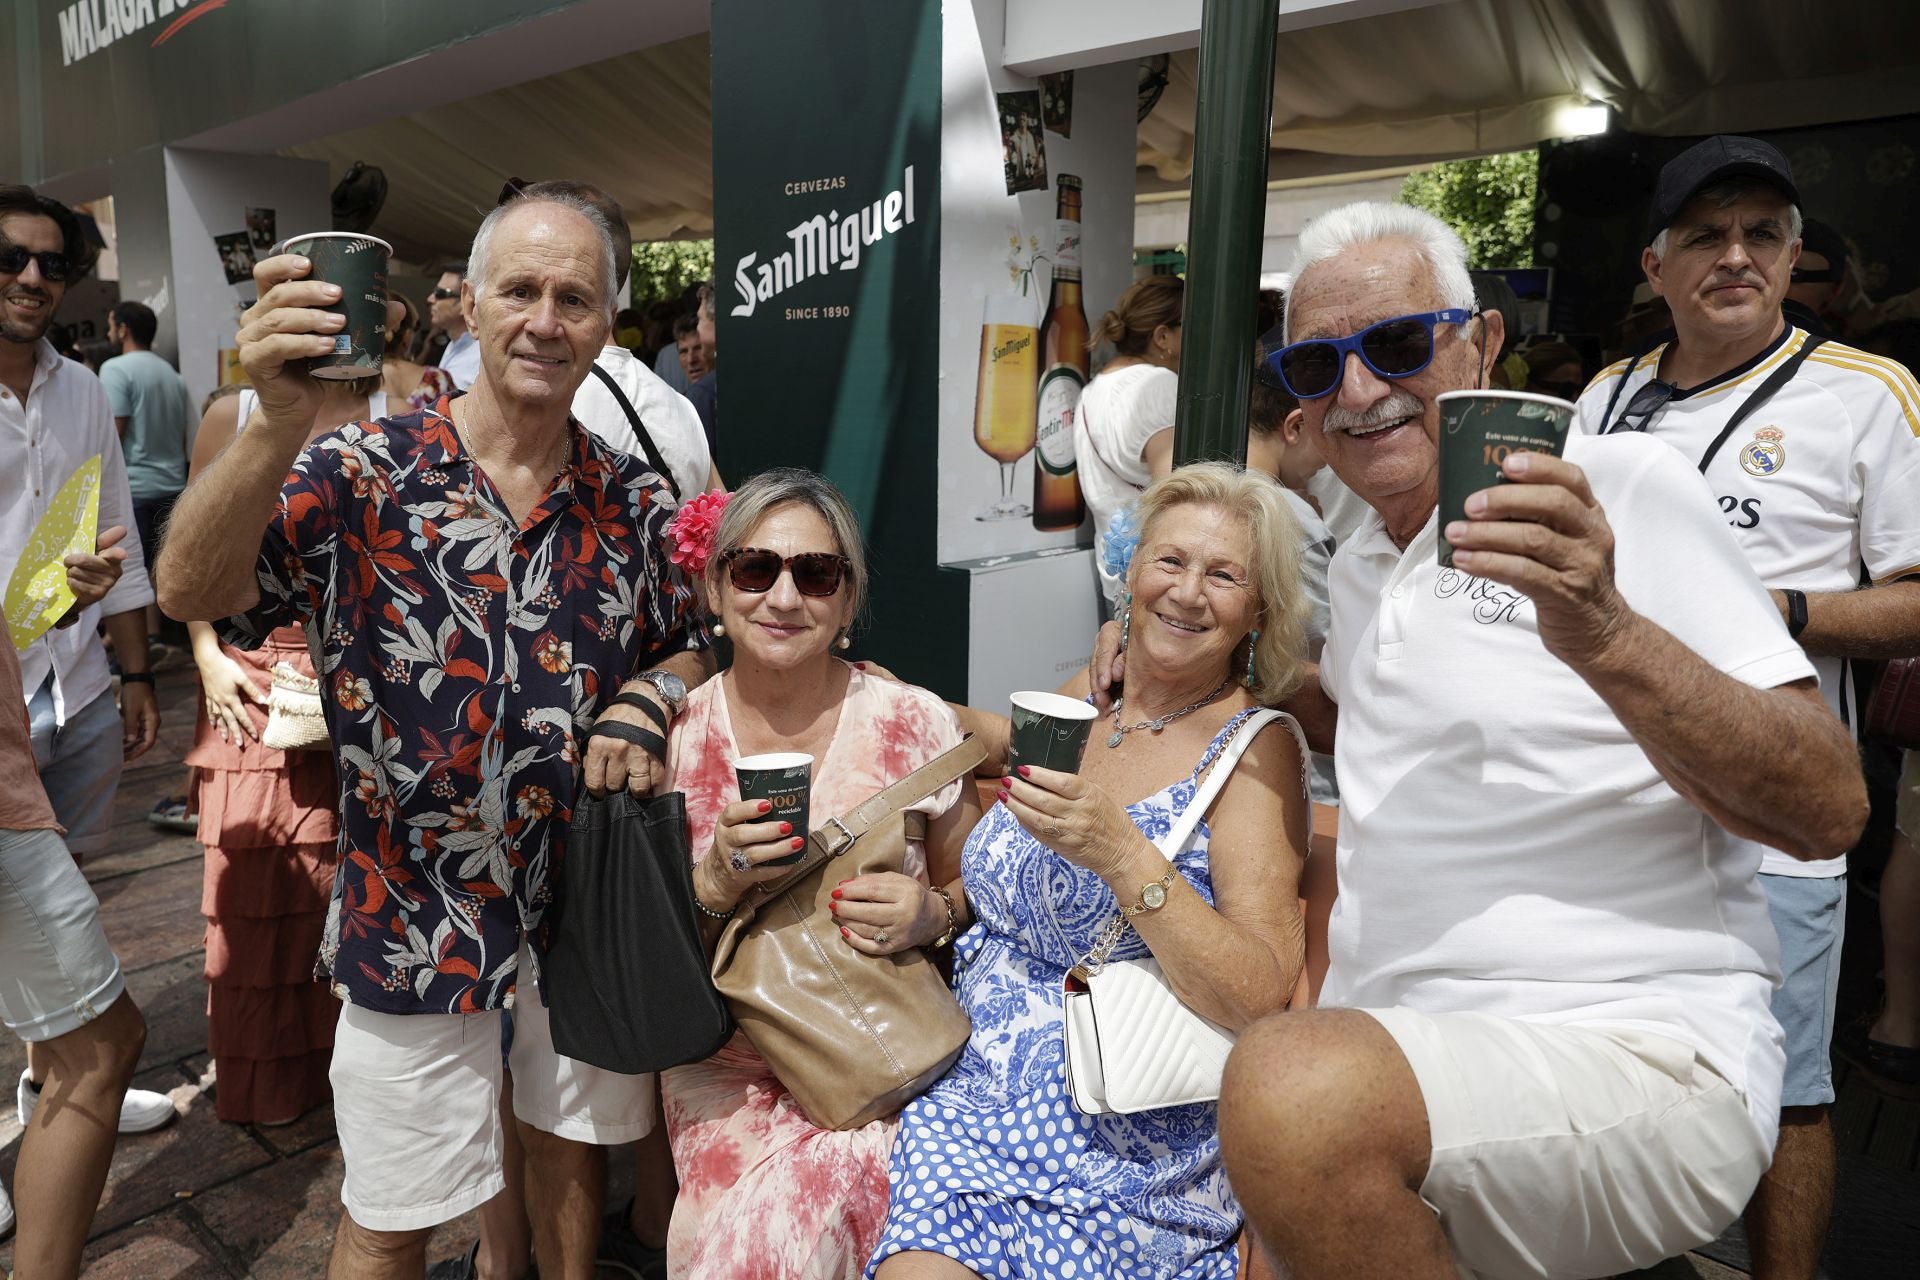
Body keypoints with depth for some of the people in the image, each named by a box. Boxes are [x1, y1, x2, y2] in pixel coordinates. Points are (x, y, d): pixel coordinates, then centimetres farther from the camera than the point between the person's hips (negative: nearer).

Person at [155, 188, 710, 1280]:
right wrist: (282, 422, -41)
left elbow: (693, 642, 11)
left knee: (575, 1142, 24)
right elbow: (192, 590, -25)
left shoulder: (633, 502, -1)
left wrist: (644, 702, -11)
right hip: (415, 913, -3)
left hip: (588, 897, 3)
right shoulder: (365, 474, -12)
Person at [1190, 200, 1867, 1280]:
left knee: (1296, 1090, -30)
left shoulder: (1624, 485, -7)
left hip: (1647, 1053, -8)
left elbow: (1831, 814, -13)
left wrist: (1606, 637, -29)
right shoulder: (1361, 562, 14)